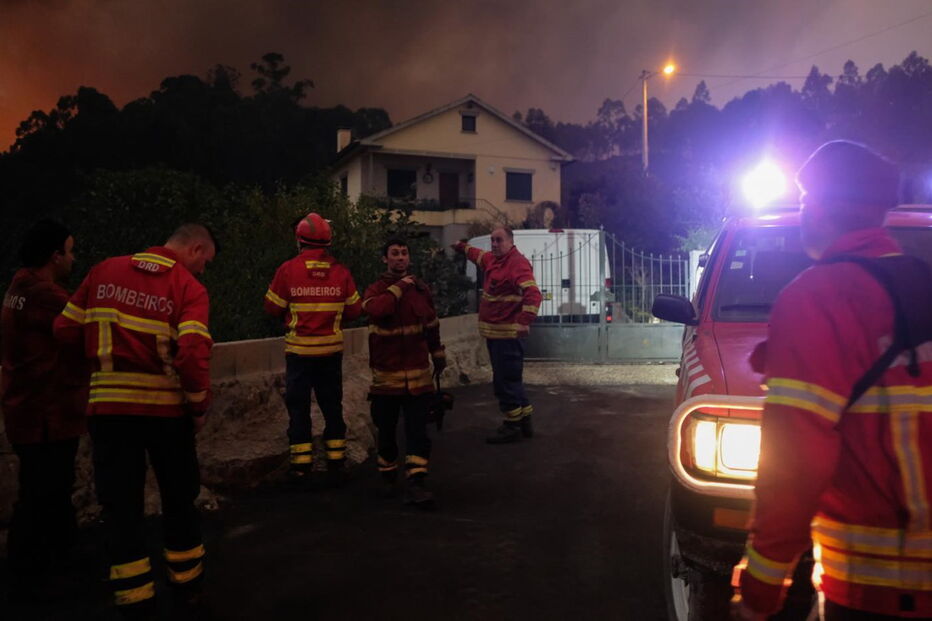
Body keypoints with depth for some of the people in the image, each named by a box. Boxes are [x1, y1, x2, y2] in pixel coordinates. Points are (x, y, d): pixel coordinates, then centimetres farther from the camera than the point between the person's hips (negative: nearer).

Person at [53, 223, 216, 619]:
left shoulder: (103, 272, 4)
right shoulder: (189, 287, -9)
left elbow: (66, 329, 6)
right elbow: (193, 353, -21)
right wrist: (199, 405, -8)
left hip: (109, 405, 2)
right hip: (166, 406, -2)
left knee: (120, 500, 12)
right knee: (178, 495, 17)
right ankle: (186, 583, 31)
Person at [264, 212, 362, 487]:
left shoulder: (288, 269, -10)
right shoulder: (341, 272, -4)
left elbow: (273, 308, -4)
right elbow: (353, 310, 2)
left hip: (300, 349, -2)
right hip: (331, 350, 2)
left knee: (299, 407, 8)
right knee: (332, 406, 13)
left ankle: (301, 467, 11)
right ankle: (336, 465, 18)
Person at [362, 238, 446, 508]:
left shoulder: (421, 288, 7)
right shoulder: (376, 289, -4)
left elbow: (432, 324, 19)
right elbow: (375, 309, -30)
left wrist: (438, 355, 25)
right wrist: (399, 288, -19)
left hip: (418, 373, 2)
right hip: (386, 374, -1)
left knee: (417, 430, -5)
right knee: (386, 430, 11)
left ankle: (416, 482, -2)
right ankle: (388, 476, 31)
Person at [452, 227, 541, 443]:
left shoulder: (518, 263, -16)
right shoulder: (492, 259, 14)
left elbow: (533, 293, -29)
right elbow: (479, 255, 40)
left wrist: (525, 320, -41)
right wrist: (463, 247, 55)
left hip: (508, 333, -10)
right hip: (494, 331, 10)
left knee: (506, 380, -5)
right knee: (509, 379, 16)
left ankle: (512, 426, 6)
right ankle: (524, 421, 26)